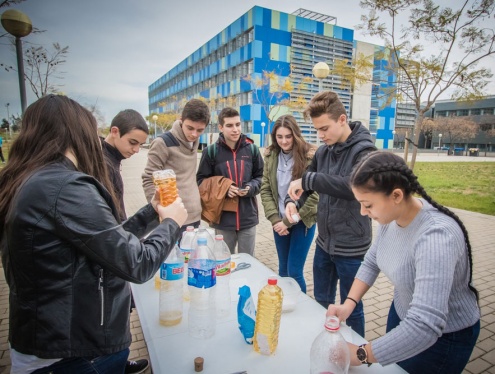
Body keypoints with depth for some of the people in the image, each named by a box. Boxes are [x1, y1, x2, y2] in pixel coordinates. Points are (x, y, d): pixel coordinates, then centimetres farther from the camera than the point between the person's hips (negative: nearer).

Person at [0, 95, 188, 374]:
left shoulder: (27, 185, 4)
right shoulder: (66, 188, -25)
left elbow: (109, 240, 6)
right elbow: (137, 264, -22)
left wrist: (152, 212, 9)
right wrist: (171, 223, -7)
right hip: (84, 350, -8)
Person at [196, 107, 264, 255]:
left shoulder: (252, 149, 1)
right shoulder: (211, 151, -5)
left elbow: (261, 176, 9)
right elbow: (201, 180, 1)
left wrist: (251, 187, -12)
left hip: (248, 218, 2)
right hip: (222, 219, -1)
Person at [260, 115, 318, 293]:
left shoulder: (310, 156, -14)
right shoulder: (271, 156, 1)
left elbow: (313, 196, -16)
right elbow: (265, 190, 2)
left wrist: (288, 221, -15)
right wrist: (275, 219, -9)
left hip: (302, 221, -4)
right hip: (279, 222, 4)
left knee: (294, 271, 0)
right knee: (283, 269, 16)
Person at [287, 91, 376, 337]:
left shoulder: (363, 150, -16)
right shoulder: (323, 151, 4)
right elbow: (306, 184, 10)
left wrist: (308, 179, -29)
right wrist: (294, 200, -10)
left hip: (351, 247, -6)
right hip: (324, 242, 7)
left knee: (350, 308, 12)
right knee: (322, 302, 22)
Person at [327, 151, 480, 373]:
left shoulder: (435, 238, -38)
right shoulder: (392, 215, -15)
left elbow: (424, 328, -42)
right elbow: (371, 262, -1)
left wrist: (360, 355, -32)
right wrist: (349, 304, -14)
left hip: (444, 337, -6)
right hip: (404, 314, 6)